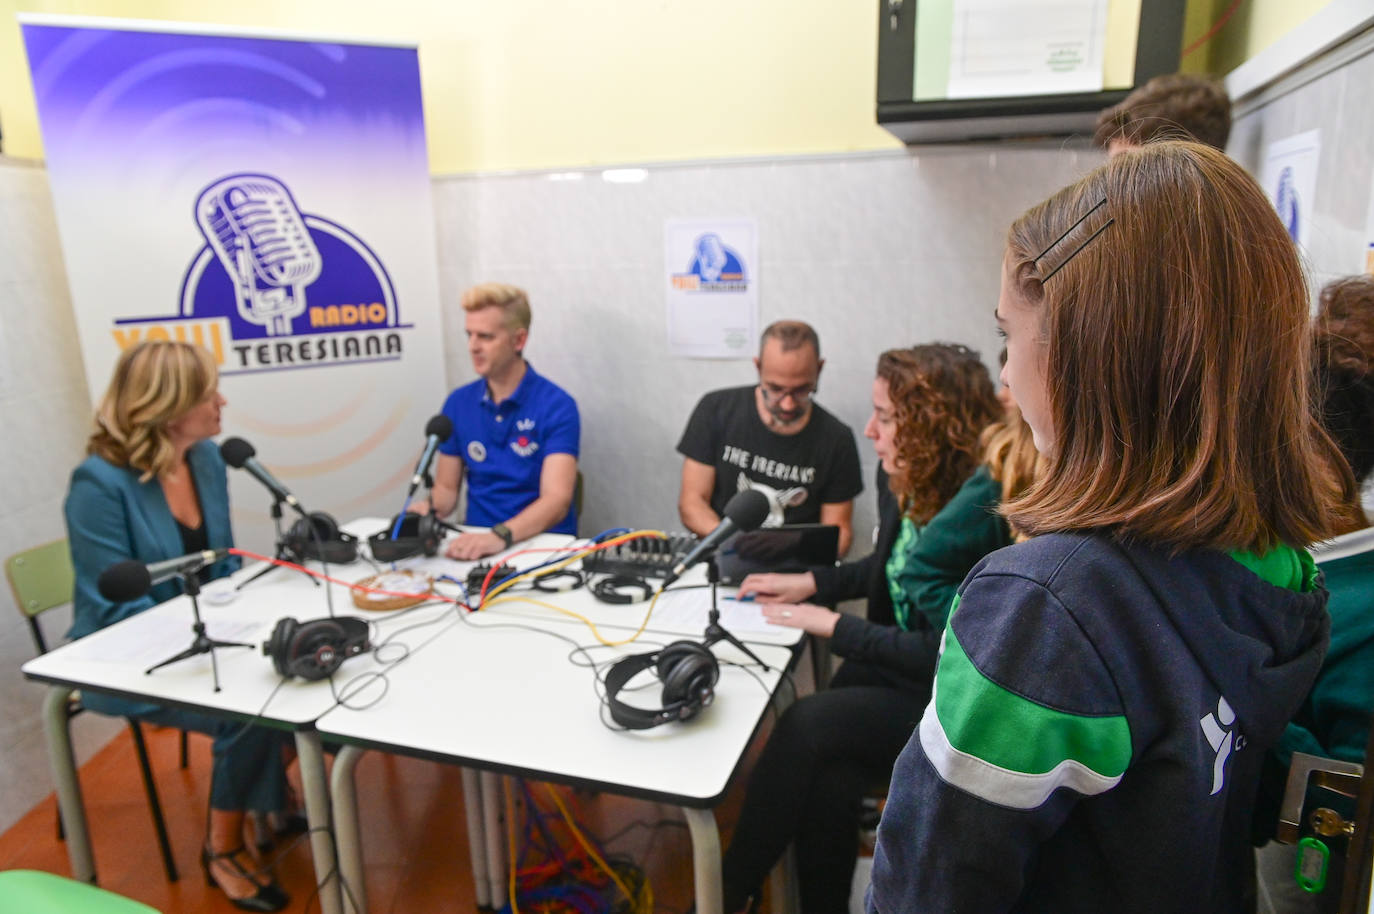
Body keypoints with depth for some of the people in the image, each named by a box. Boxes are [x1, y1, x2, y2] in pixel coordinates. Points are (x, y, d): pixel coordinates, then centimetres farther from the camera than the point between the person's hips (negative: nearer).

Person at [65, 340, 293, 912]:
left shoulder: (206, 457, -1)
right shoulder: (101, 483, -21)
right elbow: (118, 610, -22)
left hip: (197, 639, 6)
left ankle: (272, 800, 11)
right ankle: (224, 851, 1)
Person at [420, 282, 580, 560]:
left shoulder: (557, 406, -10)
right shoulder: (457, 403, 6)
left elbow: (556, 499, -20)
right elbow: (446, 488, 12)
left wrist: (500, 535, -36)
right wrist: (428, 508, -11)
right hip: (477, 541, 4)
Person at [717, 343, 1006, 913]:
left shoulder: (982, 518, -24)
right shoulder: (908, 484, 1)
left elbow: (947, 659, -22)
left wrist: (835, 628, -17)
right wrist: (810, 582, 7)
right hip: (896, 667, 6)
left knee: (807, 725, -22)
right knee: (825, 783, -19)